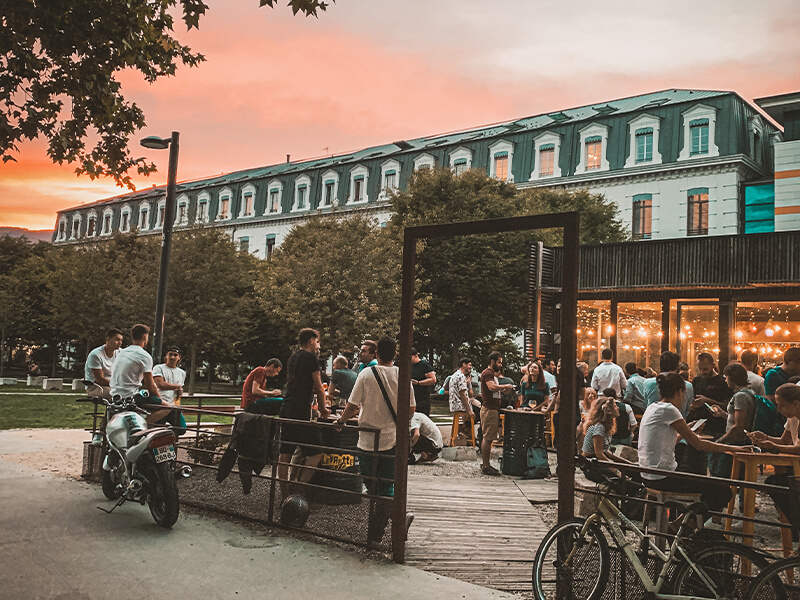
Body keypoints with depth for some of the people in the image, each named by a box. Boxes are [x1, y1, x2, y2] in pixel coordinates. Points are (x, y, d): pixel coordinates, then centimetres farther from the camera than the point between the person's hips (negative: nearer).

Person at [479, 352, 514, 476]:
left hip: (493, 409, 10)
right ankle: (485, 466, -7)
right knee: (487, 438, -9)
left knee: (488, 438, 13)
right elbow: (492, 387, -26)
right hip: (489, 409, -10)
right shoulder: (487, 373, -10)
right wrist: (505, 386, -15)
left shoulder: (492, 374, 24)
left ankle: (485, 464, 19)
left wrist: (503, 390, 8)